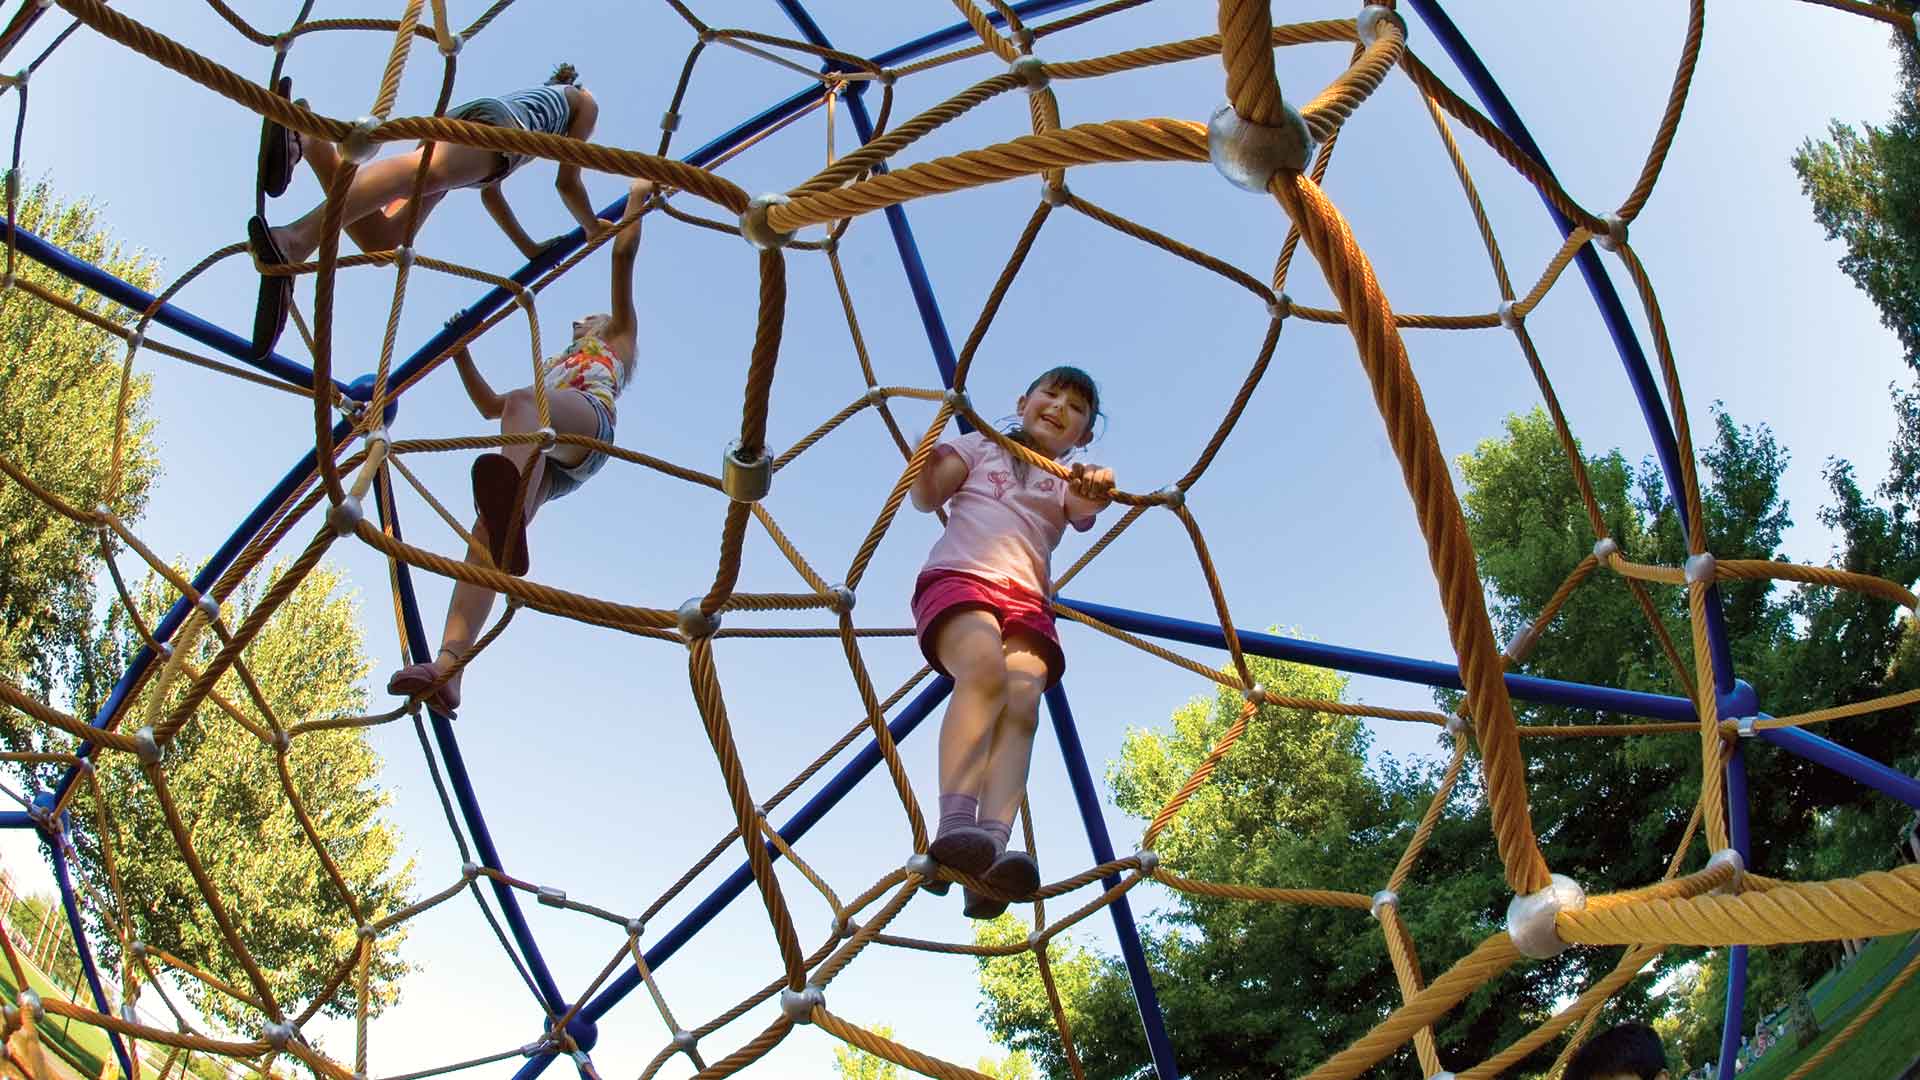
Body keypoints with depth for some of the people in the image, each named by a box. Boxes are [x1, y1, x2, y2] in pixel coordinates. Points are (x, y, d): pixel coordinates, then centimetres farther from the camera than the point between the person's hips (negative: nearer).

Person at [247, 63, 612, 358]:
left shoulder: (525, 95, 51)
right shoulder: (582, 100, 36)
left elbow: (489, 192, 50)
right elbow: (567, 183, 29)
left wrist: (529, 247, 53)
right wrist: (593, 227, 45)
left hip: (451, 120, 6)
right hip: (499, 122, -6)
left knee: (379, 239, -11)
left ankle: (302, 136, -32)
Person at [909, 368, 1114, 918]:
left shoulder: (1071, 480, 25)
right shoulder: (980, 447, 22)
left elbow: (1083, 511, -1)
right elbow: (927, 497, 8)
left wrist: (1096, 494, -26)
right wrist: (924, 464, -15)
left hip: (1028, 601, 3)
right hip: (960, 577, -2)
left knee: (1022, 705, -26)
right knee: (986, 670, -34)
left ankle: (993, 850, -46)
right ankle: (955, 825, -49)